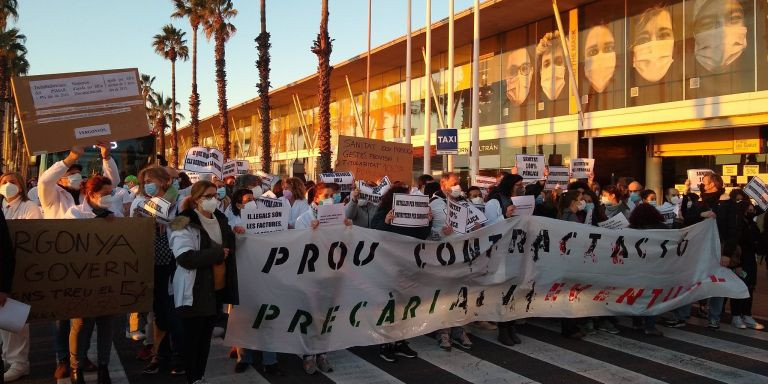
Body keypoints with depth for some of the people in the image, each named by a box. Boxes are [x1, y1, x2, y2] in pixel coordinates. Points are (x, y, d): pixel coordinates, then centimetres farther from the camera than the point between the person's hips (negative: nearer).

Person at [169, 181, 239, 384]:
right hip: (195, 291, -7)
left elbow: (229, 246, 28)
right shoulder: (185, 223, -13)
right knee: (193, 338, 4)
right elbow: (185, 257, -26)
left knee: (206, 336, 17)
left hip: (216, 289, 7)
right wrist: (218, 254, -20)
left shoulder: (220, 219, 11)